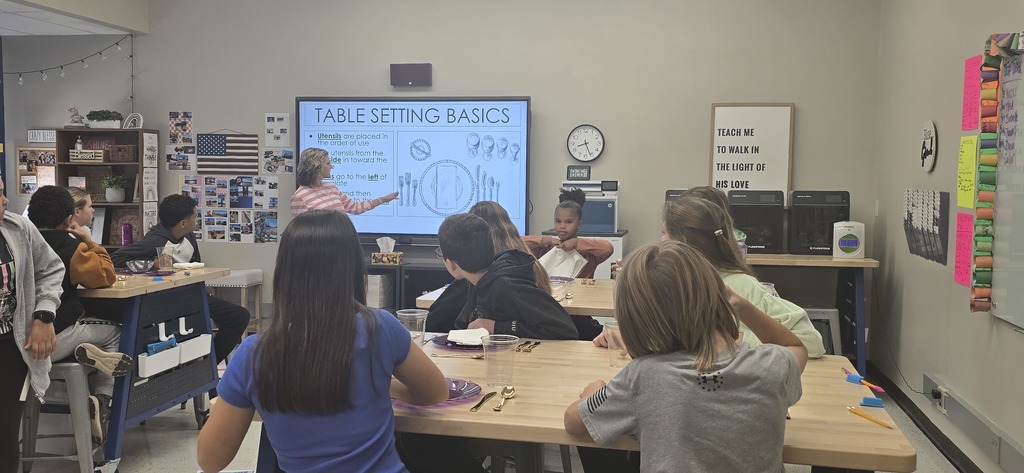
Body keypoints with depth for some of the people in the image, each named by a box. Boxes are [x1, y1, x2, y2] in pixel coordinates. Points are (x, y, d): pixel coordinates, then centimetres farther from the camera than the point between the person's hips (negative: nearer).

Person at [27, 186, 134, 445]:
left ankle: (97, 403, 9)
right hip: (51, 340, -5)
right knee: (114, 332, 20)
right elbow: (106, 276, 0)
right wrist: (88, 241, 4)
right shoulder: (69, 246, -10)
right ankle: (101, 400, -2)